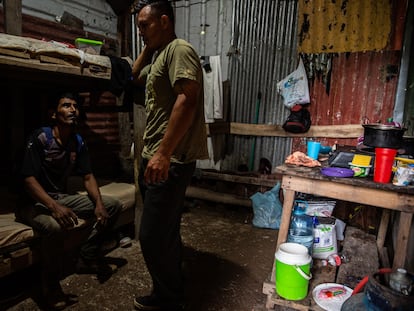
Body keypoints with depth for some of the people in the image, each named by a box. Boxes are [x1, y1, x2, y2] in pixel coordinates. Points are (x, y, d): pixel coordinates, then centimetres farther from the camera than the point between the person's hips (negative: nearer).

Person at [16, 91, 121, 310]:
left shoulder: (79, 142, 3)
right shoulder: (40, 137, -16)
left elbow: (88, 177, 2)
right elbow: (28, 179, -23)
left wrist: (99, 204, -16)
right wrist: (54, 207, -37)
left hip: (61, 197, 7)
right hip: (33, 202, -7)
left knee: (113, 205, -5)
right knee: (55, 226, -40)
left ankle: (87, 257, 5)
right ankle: (50, 285, -13)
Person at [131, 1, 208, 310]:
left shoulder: (179, 49, -9)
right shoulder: (159, 56, 21)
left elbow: (187, 100, -22)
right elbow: (135, 76, 36)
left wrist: (164, 154, -27)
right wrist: (147, 47, 21)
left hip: (170, 160, -10)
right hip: (153, 157, 10)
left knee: (153, 237, -5)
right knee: (164, 232, 17)